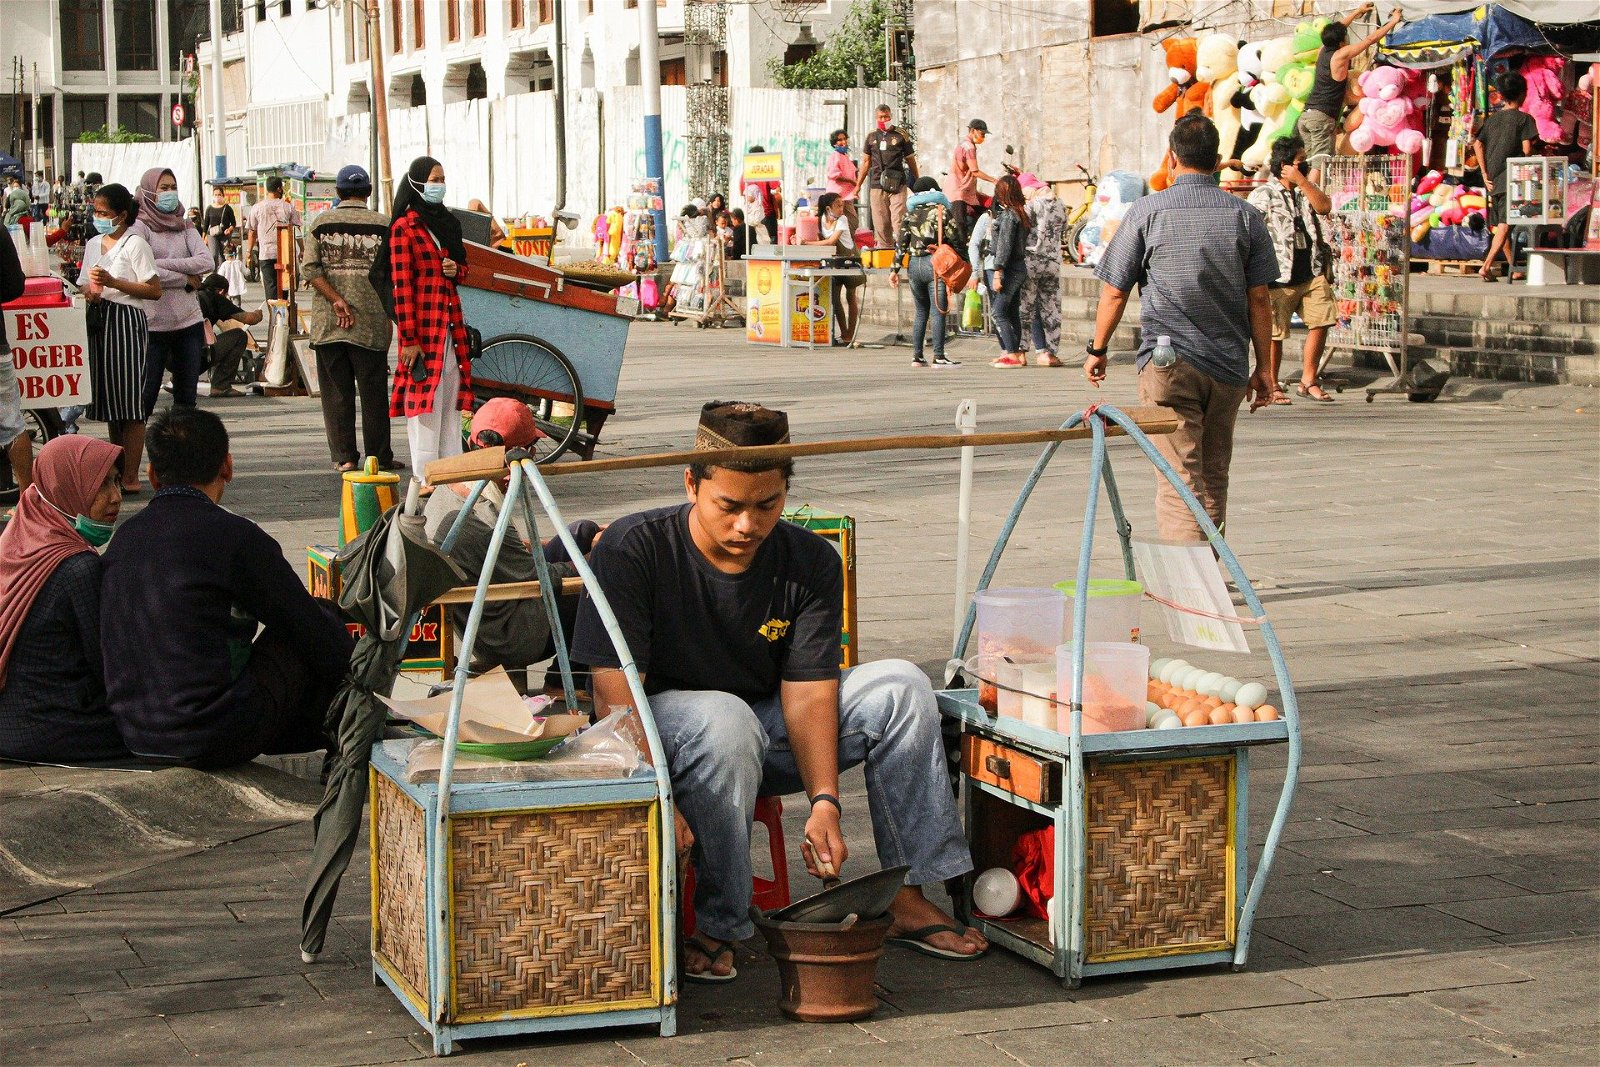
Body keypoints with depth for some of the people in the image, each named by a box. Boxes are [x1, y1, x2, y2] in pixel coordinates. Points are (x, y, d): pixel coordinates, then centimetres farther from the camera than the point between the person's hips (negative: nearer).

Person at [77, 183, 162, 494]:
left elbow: (154, 291, -11)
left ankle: (131, 477, -5)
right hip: (98, 321, 7)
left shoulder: (135, 245, -6)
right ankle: (117, 469, 18)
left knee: (129, 402, -7)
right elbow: (84, 283, 24)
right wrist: (89, 292, 0)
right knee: (108, 398, 10)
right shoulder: (93, 244, 15)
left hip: (127, 320, -7)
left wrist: (113, 283, -17)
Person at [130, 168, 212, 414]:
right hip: (153, 325, -5)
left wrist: (162, 264, -11)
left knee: (186, 397, 9)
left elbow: (206, 262, -3)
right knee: (146, 396, -3)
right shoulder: (139, 227, -2)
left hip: (189, 322, 5)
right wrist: (184, 278, -8)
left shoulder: (185, 227, 12)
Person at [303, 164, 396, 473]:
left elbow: (309, 268, -6)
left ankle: (344, 456, 7)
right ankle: (379, 456, 10)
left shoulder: (320, 223, 3)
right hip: (371, 323, -1)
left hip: (327, 323, 1)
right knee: (373, 390, 6)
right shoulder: (383, 225, -1)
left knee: (336, 391, 7)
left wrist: (338, 302, -8)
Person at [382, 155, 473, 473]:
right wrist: (409, 339, -16)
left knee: (451, 398, 9)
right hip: (422, 323, -7)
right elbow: (402, 286, -12)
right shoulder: (404, 227, -8)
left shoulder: (448, 222, 14)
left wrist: (456, 270, 0)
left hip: (450, 323, 7)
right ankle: (424, 476, -3)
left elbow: (463, 265, 27)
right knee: (423, 400, -6)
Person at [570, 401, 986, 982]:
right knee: (722, 718, -38)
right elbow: (615, 694, -22)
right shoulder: (634, 549, -18)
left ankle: (907, 898, -10)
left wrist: (824, 801, -26)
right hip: (662, 728, -5)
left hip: (767, 740, 5)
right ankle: (716, 927, -27)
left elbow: (808, 691, -11)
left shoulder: (811, 563, -6)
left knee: (900, 686, -13)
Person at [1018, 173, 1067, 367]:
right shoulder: (1060, 206, 7)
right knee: (1051, 309, 9)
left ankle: (1041, 351, -4)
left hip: (1030, 261, -5)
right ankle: (1052, 352, 5)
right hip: (1053, 262, 5)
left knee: (1027, 308, 3)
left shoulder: (1032, 205, -11)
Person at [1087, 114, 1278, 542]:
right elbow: (1259, 298, 3)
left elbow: (1114, 292, 0)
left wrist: (1097, 351, 13)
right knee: (1214, 481, 16)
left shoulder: (1148, 211, -3)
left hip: (1168, 363, -3)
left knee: (1180, 482, -6)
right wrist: (1264, 368, 11)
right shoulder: (1245, 215, 3)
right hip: (1228, 367, 3)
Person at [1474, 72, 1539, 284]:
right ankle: (1486, 266, -24)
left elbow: (1477, 144, 3)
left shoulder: (1492, 119, 11)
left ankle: (1513, 268, 23)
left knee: (1500, 225, 13)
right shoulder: (1524, 118, -5)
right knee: (1505, 225, -11)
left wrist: (1485, 174, 4)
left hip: (1493, 179, 6)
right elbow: (1527, 149, -13)